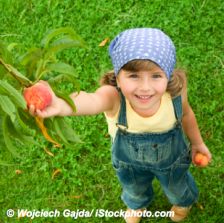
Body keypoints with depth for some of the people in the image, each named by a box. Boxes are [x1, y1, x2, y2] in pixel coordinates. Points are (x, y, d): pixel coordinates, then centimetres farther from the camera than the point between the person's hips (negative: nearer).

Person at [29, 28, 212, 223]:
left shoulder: (175, 92, -37)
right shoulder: (114, 97, -45)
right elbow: (92, 101, -71)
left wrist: (197, 142, 6)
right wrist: (60, 105, -94)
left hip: (171, 157, 0)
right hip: (130, 161, 0)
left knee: (176, 187, 32)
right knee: (134, 190, 33)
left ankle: (184, 200, 71)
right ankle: (138, 204, 72)